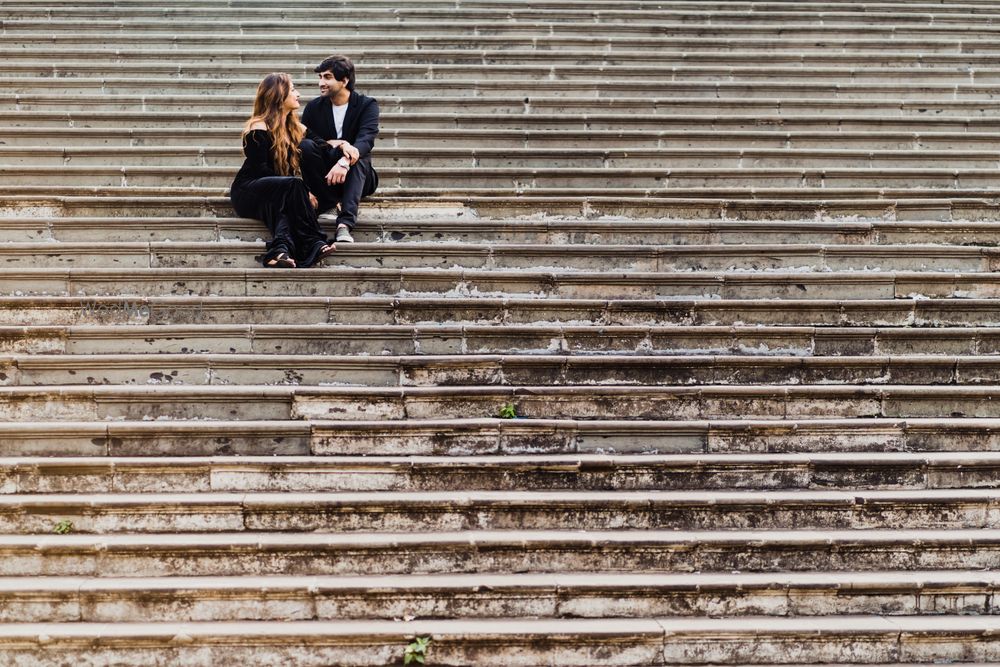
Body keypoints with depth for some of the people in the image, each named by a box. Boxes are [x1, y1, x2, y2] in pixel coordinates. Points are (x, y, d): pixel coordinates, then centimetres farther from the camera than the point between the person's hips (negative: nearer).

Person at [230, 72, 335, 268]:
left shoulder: (295, 128, 17)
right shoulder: (258, 129, -8)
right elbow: (260, 170, -15)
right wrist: (301, 191, -23)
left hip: (279, 197, 6)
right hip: (248, 192, -6)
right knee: (293, 185, -33)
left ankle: (280, 251, -50)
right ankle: (313, 243, -39)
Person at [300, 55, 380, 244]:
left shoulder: (367, 105, -4)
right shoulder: (314, 107, 4)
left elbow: (366, 140, -23)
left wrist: (344, 162, -43)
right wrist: (337, 144, -29)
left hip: (356, 177, -1)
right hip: (323, 180, 2)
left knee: (358, 156, -36)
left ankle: (345, 224, -51)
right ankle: (328, 205, -23)